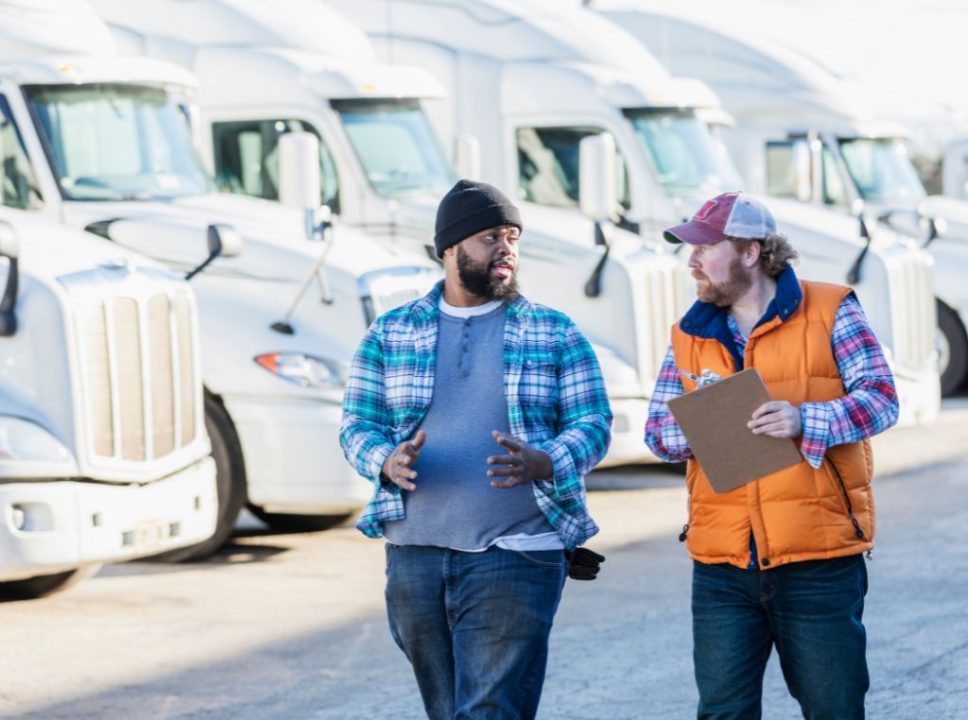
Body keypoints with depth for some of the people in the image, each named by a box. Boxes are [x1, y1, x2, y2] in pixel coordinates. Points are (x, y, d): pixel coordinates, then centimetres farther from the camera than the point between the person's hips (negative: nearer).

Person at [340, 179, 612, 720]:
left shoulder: (555, 335, 6)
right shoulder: (391, 334, 10)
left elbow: (593, 423, 2)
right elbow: (357, 425, 9)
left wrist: (543, 465, -20)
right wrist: (388, 462, -15)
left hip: (515, 554, -3)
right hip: (415, 554, 3)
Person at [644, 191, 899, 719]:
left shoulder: (830, 312, 1)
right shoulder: (691, 334, 12)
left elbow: (880, 399, -6)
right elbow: (657, 430, 10)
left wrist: (804, 421, -22)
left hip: (819, 559, -3)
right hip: (721, 564, 3)